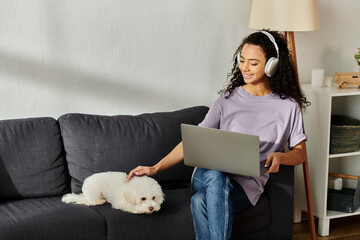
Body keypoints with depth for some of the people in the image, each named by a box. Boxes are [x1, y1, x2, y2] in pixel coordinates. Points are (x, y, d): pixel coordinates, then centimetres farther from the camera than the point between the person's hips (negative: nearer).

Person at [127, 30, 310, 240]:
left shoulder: (288, 106, 7)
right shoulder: (228, 98, 12)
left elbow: (300, 153, 12)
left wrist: (279, 156, -13)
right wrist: (156, 168, 1)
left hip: (247, 185, -2)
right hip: (206, 174, 2)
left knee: (201, 201, -35)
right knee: (215, 176, -38)